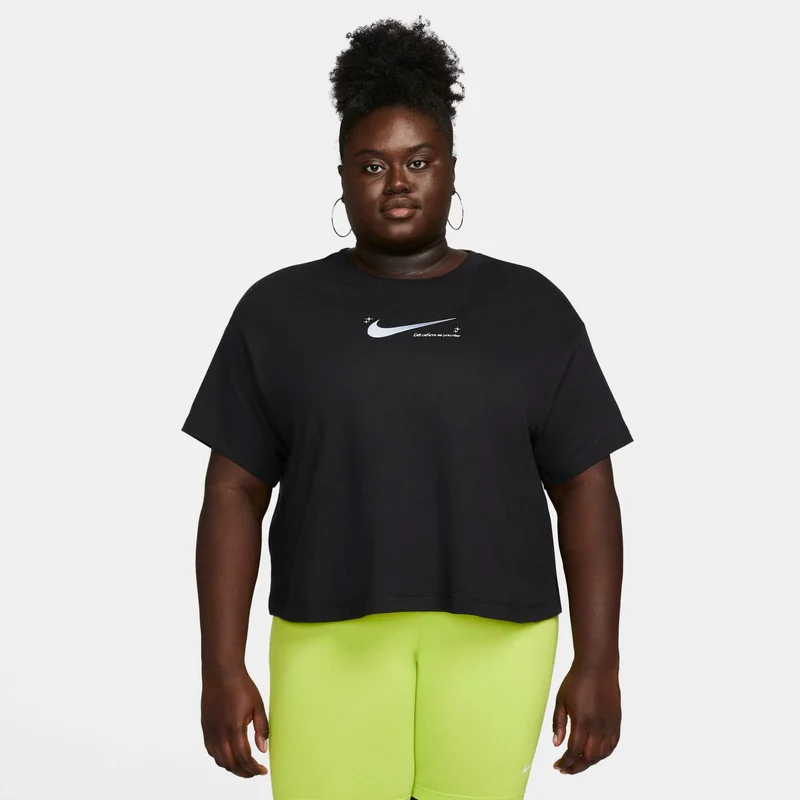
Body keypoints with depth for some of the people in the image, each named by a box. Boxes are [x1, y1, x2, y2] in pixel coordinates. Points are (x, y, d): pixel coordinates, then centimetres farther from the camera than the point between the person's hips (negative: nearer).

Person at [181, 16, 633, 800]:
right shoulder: (278, 311, 4)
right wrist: (221, 667, -3)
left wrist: (598, 663, -1)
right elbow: (235, 493, 2)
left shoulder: (531, 309, 4)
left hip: (491, 643, 0)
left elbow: (584, 490, 3)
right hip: (332, 645, 0)